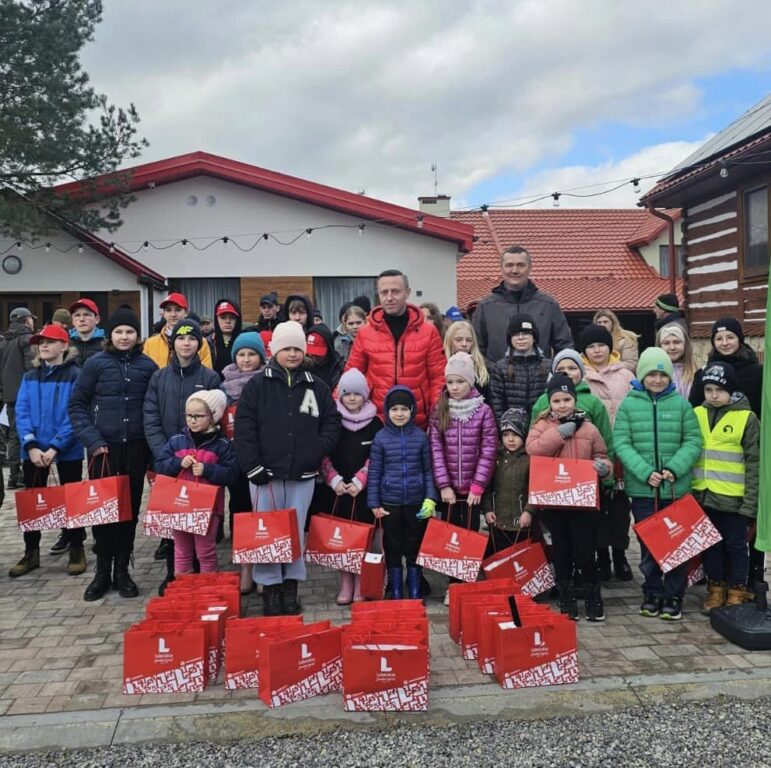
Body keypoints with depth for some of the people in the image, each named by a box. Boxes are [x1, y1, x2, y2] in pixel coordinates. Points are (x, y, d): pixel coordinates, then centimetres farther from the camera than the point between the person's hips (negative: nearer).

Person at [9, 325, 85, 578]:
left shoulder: (76, 376, -5)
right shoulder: (30, 377, 9)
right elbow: (21, 413, 0)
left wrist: (55, 447, -20)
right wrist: (30, 445, -14)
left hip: (67, 451, -4)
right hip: (33, 450, 4)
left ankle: (76, 550, 20)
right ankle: (31, 552, 23)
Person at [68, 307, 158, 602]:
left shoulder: (148, 366, 4)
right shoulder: (95, 364, -1)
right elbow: (76, 405, 1)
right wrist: (91, 439, -10)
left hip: (136, 448, 1)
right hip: (104, 447, -1)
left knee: (131, 509, 8)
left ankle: (122, 570, 21)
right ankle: (102, 571, 17)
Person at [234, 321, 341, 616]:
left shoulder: (316, 387, 8)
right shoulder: (257, 385, -1)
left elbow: (331, 423, 10)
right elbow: (244, 427, -5)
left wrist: (318, 450, -5)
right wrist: (252, 466, -11)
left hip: (303, 475, 2)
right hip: (266, 473, -2)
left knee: (297, 532, 9)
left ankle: (291, 587, 21)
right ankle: (270, 587, 17)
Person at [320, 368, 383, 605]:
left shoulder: (375, 423, 2)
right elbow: (324, 455, 2)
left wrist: (358, 481, -10)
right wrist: (334, 480, -10)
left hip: (365, 491, -1)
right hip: (337, 490, 1)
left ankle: (360, 585, 11)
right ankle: (345, 583, 15)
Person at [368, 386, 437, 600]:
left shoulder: (420, 436, 1)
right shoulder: (381, 438, -2)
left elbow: (428, 470, 5)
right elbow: (374, 472, 1)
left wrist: (430, 499, -2)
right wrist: (374, 503, -1)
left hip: (416, 501, 1)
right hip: (390, 502, -1)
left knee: (415, 547, 10)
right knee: (393, 548, 7)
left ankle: (415, 592, 23)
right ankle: (395, 592, 21)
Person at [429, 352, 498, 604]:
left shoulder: (483, 410, -4)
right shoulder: (439, 411, 1)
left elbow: (489, 450, -7)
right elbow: (436, 449, -3)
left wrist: (477, 486, -10)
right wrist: (443, 485, -9)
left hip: (473, 487, -2)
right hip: (449, 486, 2)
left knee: (471, 532, 5)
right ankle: (453, 585, 19)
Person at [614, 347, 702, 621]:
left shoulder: (681, 404, 0)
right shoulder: (629, 404, -1)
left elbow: (693, 441, 0)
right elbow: (621, 443, -5)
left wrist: (675, 468, -15)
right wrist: (645, 472, -16)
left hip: (677, 488, 0)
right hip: (642, 488, 0)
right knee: (648, 543, 11)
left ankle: (673, 597, 21)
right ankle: (652, 593, 26)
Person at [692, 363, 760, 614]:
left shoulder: (746, 418, -7)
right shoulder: (696, 414, 5)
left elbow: (754, 463, -7)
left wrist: (750, 502, -10)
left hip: (733, 497, -4)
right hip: (703, 495, 4)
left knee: (735, 545, 9)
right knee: (710, 545, 13)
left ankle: (736, 592, 23)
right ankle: (715, 590, 27)